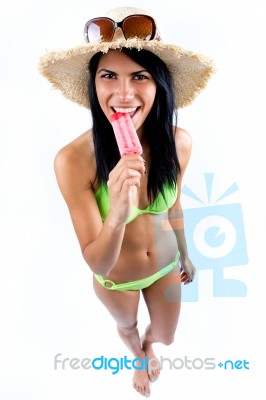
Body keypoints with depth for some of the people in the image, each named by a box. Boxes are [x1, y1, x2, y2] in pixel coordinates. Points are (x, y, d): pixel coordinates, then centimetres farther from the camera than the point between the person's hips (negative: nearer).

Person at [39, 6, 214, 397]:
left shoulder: (179, 143, -24)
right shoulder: (73, 160, -36)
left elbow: (173, 204, -3)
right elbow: (97, 264, -30)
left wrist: (186, 255, 13)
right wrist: (117, 215, -50)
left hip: (166, 265, 2)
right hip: (115, 277, -2)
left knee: (165, 337, 30)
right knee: (127, 326, 32)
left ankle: (148, 344, 68)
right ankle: (138, 355, 69)